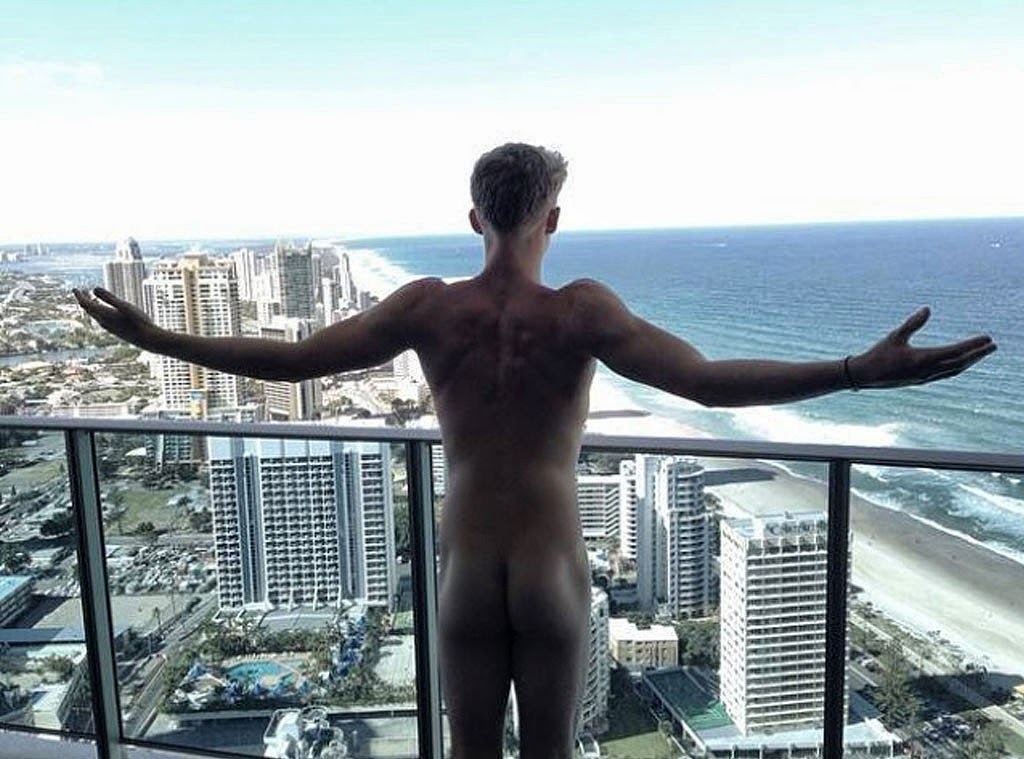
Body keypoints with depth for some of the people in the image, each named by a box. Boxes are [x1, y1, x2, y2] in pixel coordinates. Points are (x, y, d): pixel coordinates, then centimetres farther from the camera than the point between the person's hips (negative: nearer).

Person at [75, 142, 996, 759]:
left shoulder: (429, 305, -10)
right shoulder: (582, 309, -16)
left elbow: (293, 359, -11)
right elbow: (706, 380, -28)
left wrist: (154, 337, 0)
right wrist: (860, 371, -26)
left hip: (468, 574, 2)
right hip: (554, 575, -1)